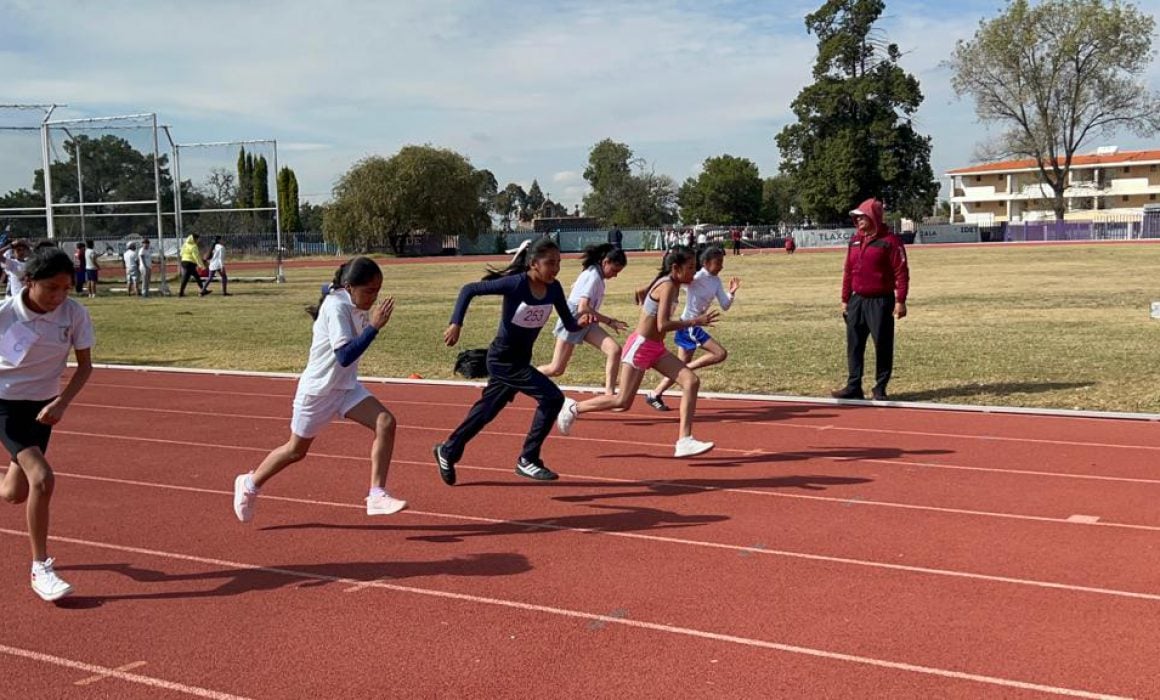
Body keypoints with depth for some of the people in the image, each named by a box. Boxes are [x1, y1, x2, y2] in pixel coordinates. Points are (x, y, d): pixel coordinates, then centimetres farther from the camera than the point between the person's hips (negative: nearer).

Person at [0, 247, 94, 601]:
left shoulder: (75, 313, -14)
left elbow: (84, 365, -5)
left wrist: (61, 403, -17)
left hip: (44, 405, 4)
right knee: (41, 478, -20)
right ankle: (41, 569, -6)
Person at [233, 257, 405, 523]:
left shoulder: (356, 305, -1)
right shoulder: (336, 307, -26)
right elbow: (345, 356, -33)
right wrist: (374, 327, -37)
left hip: (346, 386, 7)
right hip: (318, 390, -7)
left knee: (385, 423, -15)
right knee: (296, 450, 11)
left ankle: (377, 496, -12)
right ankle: (250, 484, 37)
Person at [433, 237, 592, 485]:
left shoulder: (553, 288, -5)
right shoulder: (516, 284, -23)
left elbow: (568, 324, -2)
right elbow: (468, 290, -18)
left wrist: (580, 322, -24)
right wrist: (456, 324, -26)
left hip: (521, 359, 7)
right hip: (502, 359, -7)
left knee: (487, 410, 20)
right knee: (552, 398, -16)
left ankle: (448, 451, 40)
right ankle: (527, 460, -3)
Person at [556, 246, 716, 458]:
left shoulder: (670, 283, 7)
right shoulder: (667, 286, -20)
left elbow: (640, 293, 25)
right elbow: (663, 325, -29)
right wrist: (695, 322, -25)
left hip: (656, 348, 9)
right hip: (640, 346, -9)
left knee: (691, 381, -7)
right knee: (623, 402, -3)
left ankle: (684, 441, -8)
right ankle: (574, 407, 16)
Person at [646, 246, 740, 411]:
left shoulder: (716, 281, 6)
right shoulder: (696, 278, -17)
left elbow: (725, 306, 9)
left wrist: (732, 293, -6)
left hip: (693, 327, 9)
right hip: (688, 326, -9)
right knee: (721, 353, -15)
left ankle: (654, 395, 21)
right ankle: (688, 368, -4)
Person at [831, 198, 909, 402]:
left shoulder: (889, 240, -9)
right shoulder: (855, 240, 12)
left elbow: (901, 272, -11)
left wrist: (900, 301, -16)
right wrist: (845, 299, 13)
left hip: (880, 301, -6)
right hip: (857, 300, 7)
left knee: (882, 345, 1)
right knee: (854, 345, 7)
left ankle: (880, 388, 10)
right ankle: (853, 387, 12)